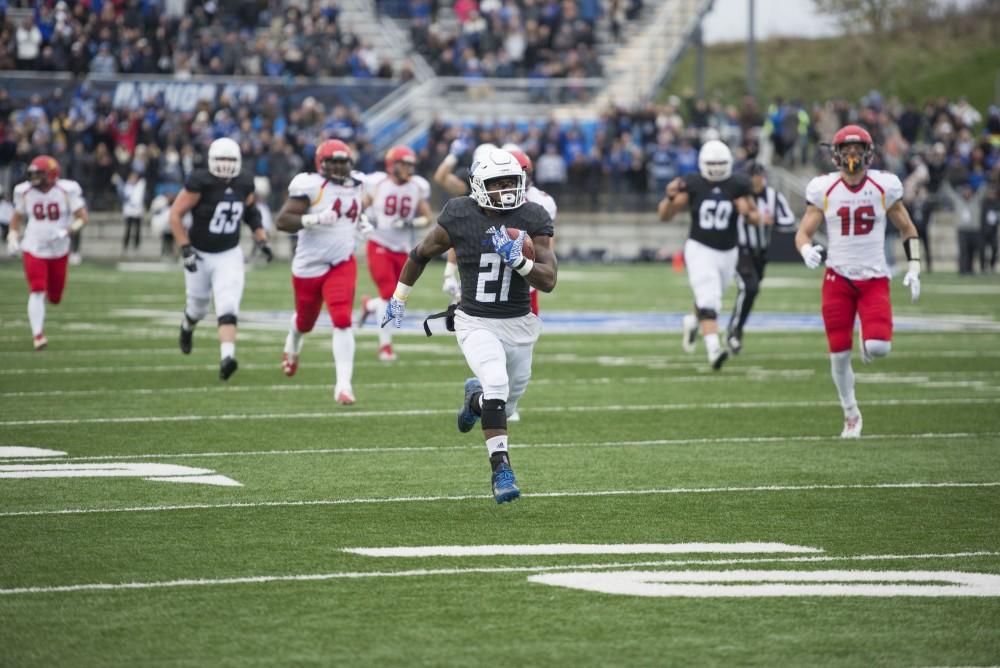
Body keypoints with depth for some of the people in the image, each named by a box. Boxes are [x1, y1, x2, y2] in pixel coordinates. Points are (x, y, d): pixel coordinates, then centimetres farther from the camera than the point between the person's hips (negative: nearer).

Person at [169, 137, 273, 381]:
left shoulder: (243, 184, -3)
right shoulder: (200, 183, -18)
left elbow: (251, 212, 15)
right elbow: (176, 214, -15)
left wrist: (261, 240, 4)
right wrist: (185, 249, -19)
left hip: (229, 255, 2)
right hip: (200, 255, -2)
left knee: (228, 308, -16)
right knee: (198, 307, 16)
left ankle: (227, 358, -28)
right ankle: (187, 327, 51)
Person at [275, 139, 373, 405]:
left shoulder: (356, 185, 4)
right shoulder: (310, 186, -17)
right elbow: (282, 221, -21)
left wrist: (362, 223, 7)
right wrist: (313, 219, -33)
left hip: (342, 263, 3)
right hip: (309, 265, -3)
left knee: (342, 321, -16)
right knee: (305, 321, 18)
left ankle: (343, 385, -19)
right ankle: (292, 346, 56)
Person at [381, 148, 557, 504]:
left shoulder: (532, 220, -8)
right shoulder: (459, 217, -11)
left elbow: (549, 281, -11)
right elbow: (421, 253, 7)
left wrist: (518, 261, -29)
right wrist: (398, 297, 15)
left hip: (519, 324, 3)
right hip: (476, 323, -3)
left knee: (505, 403, 14)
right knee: (496, 384, -27)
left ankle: (475, 397, 51)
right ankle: (501, 470, -21)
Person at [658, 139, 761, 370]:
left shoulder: (737, 185, -4)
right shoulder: (692, 185, -8)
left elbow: (756, 218, 3)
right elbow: (664, 215, -5)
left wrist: (748, 214, -20)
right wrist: (670, 197, -25)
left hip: (727, 253, 3)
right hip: (700, 249, -3)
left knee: (710, 299, 19)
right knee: (709, 301, -19)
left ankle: (693, 321, 52)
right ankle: (714, 349, -27)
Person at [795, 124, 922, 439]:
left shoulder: (884, 186, -3)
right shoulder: (824, 189, -3)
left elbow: (907, 229, 9)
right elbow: (803, 233, 2)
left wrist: (913, 268, 1)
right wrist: (807, 251, -20)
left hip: (874, 279, -1)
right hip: (838, 279, 1)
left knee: (878, 348, -19)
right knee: (839, 354, 0)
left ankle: (868, 343, 20)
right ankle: (851, 415, 22)